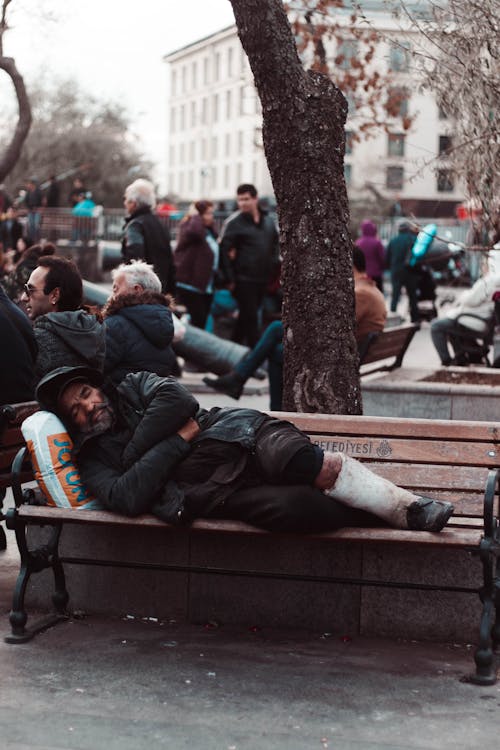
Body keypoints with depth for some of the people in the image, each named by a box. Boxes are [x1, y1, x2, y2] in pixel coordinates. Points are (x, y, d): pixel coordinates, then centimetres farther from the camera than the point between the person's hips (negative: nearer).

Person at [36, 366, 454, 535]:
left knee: (302, 460, -34)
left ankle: (408, 506, -25)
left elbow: (176, 399, -1)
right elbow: (127, 498, -6)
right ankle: (396, 516, -17)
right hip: (211, 492, -2)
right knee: (290, 506, -32)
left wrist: (133, 451, 3)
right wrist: (178, 440, -4)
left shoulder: (135, 386, 22)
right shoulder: (92, 460, 16)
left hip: (237, 439, 2)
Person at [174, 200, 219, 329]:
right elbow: (194, 231, -38)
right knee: (198, 319, -13)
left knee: (202, 321, 11)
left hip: (206, 287, 9)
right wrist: (195, 216, -20)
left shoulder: (210, 231, 16)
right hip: (190, 285, -9)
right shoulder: (188, 227, -11)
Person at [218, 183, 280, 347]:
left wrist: (273, 265, 8)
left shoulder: (268, 221, 9)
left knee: (246, 316, 14)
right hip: (243, 279, -6)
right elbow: (224, 251, -12)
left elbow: (275, 245, 22)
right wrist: (229, 278, -13)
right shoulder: (233, 222, -9)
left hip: (263, 279, 6)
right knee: (250, 317, -7)